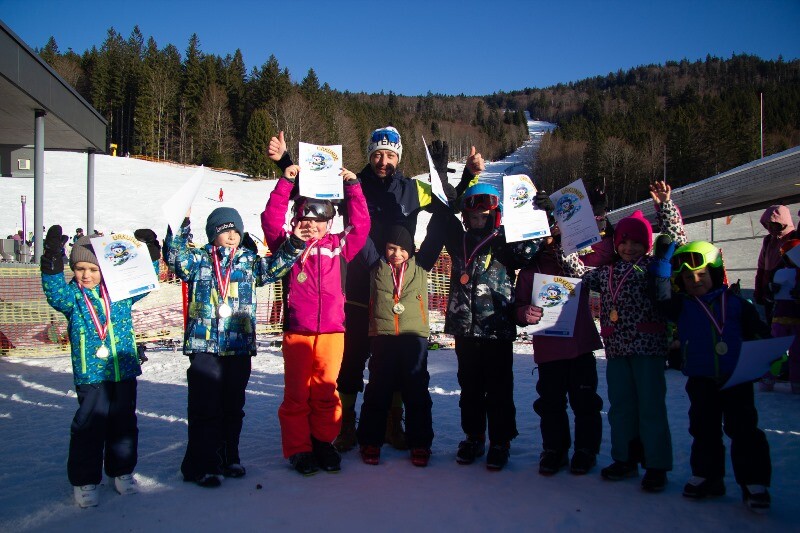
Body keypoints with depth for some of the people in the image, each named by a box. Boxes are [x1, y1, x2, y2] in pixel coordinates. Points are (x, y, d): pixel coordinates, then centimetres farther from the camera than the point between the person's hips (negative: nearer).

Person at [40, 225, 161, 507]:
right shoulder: (72, 296, -2)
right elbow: (55, 292, -21)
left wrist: (150, 252, -4)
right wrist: (53, 261, -35)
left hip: (124, 371, 3)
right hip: (91, 374, -3)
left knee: (124, 423, 13)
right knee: (89, 426, 0)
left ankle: (122, 471, 29)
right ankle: (85, 480, 15)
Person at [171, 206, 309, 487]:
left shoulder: (249, 261, 12)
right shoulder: (199, 259, 3)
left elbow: (273, 267, 6)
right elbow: (178, 259, -13)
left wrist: (294, 244, -6)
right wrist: (181, 227, -22)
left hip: (240, 348, 4)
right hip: (204, 346, -3)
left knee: (233, 406, 13)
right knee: (205, 408, 0)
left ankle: (228, 458, 28)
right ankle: (201, 465, 10)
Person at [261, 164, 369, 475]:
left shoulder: (339, 246, 10)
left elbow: (361, 224, 7)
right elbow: (271, 220, -3)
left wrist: (353, 186, 5)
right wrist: (285, 183, -6)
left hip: (332, 331, 1)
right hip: (296, 331, -1)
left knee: (326, 391, 8)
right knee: (296, 394, 6)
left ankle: (323, 443, 23)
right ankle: (298, 449, 17)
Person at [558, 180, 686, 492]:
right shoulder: (607, 272, 18)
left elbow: (676, 242, -5)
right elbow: (580, 274, 23)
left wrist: (664, 207, -11)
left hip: (648, 347, -5)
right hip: (616, 349, 5)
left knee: (651, 406, 0)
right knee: (620, 406, 12)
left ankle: (656, 465, 10)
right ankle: (625, 459, 24)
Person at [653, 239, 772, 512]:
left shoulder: (736, 303, 1)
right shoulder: (682, 306, 4)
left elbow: (759, 334, 7)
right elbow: (663, 297, -11)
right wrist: (662, 262, -12)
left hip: (736, 379, -2)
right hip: (700, 381, 2)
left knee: (743, 428, 0)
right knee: (704, 429, 11)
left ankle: (754, 482, 11)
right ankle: (707, 476, 25)